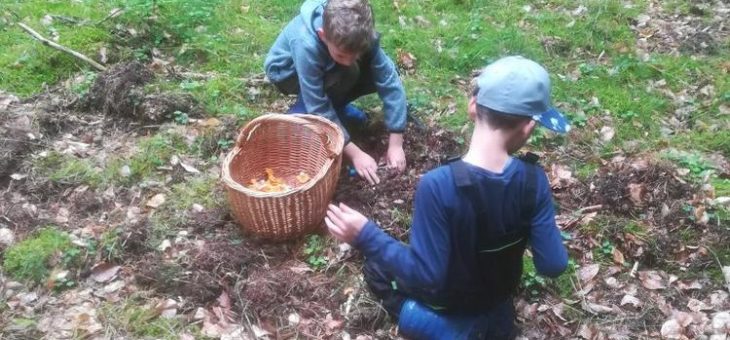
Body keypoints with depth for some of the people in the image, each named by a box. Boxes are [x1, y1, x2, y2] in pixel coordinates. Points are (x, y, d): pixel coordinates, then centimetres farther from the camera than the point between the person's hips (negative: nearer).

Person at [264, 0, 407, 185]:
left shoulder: (360, 33, -31)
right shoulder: (306, 45, -42)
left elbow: (389, 81, -30)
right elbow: (319, 108, -37)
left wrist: (395, 143, -33)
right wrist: (354, 153, -39)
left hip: (328, 69, 5)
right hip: (289, 72, -4)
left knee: (381, 75, -18)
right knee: (348, 73, -33)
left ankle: (335, 104, 5)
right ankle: (300, 113, -11)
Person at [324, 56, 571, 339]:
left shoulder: (438, 185, -37)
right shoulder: (533, 180, -26)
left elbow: (427, 275, -31)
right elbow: (553, 266, -18)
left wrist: (365, 236, -26)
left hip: (446, 297, -6)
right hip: (500, 292, 6)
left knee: (375, 269, 18)